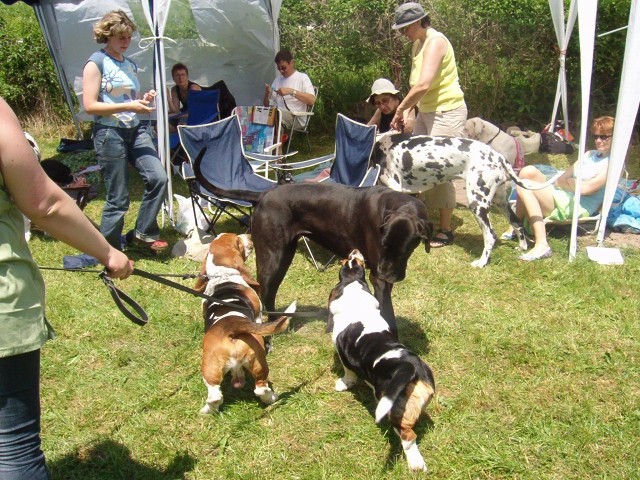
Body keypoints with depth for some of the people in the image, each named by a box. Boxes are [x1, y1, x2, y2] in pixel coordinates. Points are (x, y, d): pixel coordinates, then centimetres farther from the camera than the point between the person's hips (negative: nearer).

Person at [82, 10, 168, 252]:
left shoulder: (131, 65, 15)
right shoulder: (96, 63, -6)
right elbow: (89, 106, -14)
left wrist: (144, 100, 2)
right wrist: (128, 106, -20)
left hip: (136, 130, 7)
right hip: (110, 134, -7)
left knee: (159, 178, -10)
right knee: (118, 199, -3)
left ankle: (143, 233, 9)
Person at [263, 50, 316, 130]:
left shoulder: (302, 77, 8)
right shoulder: (277, 80, 23)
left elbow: (312, 100, -10)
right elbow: (267, 105, 21)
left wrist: (291, 91, -18)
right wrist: (267, 94, -1)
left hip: (296, 117, -4)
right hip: (277, 114, 4)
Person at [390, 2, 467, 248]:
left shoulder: (435, 41, -17)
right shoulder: (418, 44, 12)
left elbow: (424, 84, -29)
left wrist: (399, 109, -19)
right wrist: (405, 112, 7)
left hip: (446, 112, -10)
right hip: (425, 111, 10)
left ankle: (446, 230, 3)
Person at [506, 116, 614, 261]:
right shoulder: (590, 155, 21)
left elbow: (585, 189, -15)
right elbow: (560, 180, 14)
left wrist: (566, 181, 1)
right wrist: (574, 182, -7)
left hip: (577, 208, -8)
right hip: (562, 198, 9)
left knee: (523, 187, -23)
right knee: (528, 171, -8)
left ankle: (541, 245, -31)